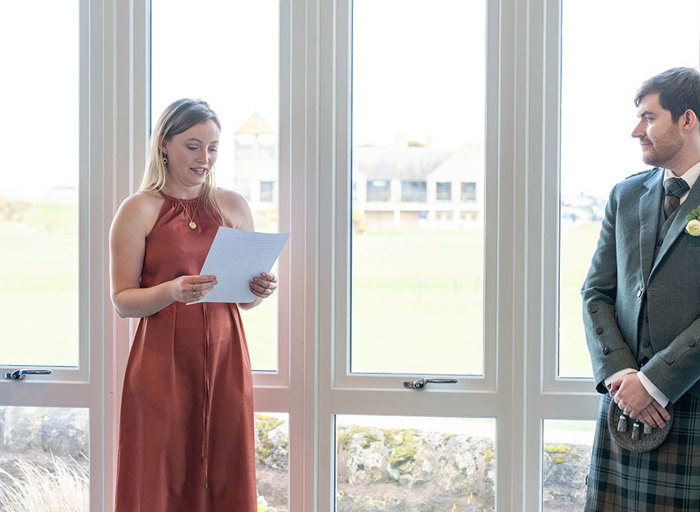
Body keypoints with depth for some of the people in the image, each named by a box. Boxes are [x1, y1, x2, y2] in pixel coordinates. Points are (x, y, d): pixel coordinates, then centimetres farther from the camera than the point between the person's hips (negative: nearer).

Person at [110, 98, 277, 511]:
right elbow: (123, 301, -5)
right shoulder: (139, 210, -1)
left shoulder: (233, 206, 10)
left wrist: (260, 291, -8)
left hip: (225, 358, 3)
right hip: (162, 363, -3)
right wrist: (173, 291, -22)